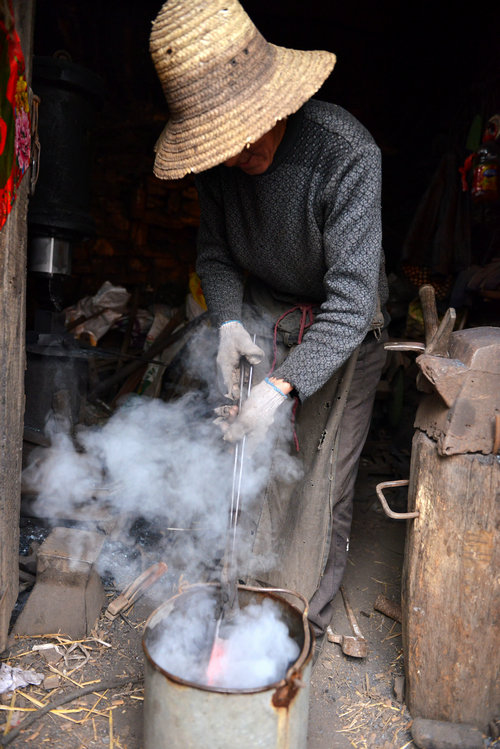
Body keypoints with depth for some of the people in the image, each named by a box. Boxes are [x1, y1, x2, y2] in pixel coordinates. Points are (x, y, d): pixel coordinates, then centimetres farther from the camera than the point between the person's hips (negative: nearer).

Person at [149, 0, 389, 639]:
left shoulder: (347, 153, -27)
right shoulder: (216, 157, -9)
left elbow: (351, 300, -30)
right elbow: (214, 255, 2)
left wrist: (284, 387, -39)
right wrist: (229, 323, -17)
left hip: (341, 325, -4)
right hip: (261, 313, 4)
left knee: (321, 478, -2)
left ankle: (304, 618, 19)